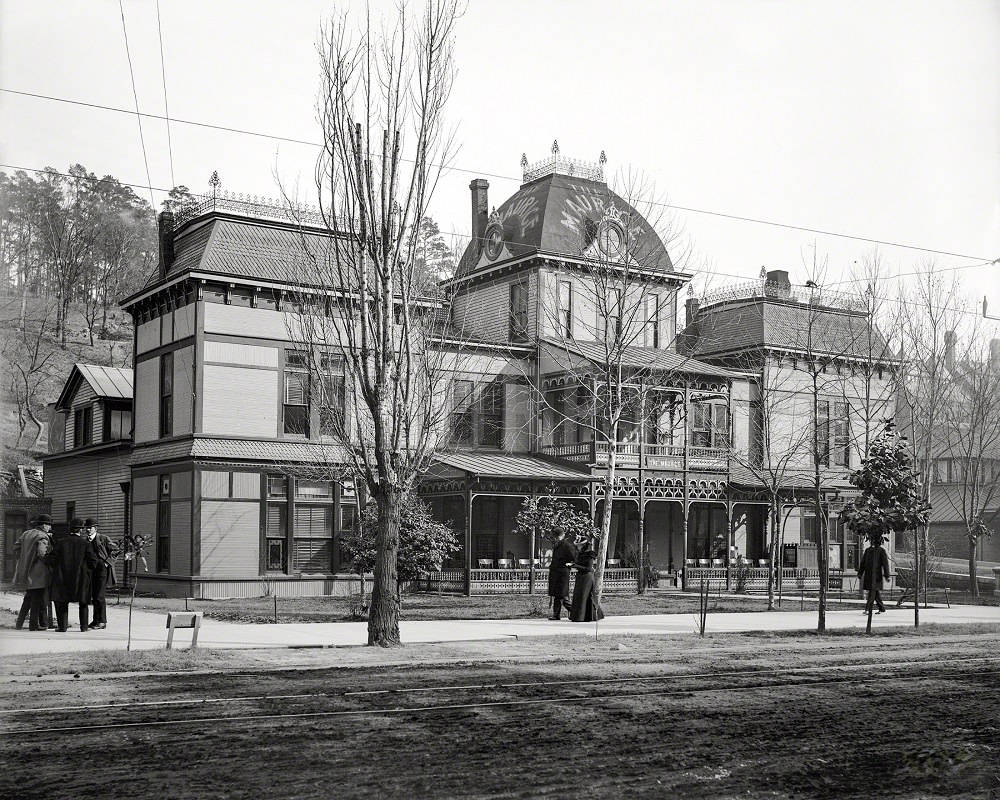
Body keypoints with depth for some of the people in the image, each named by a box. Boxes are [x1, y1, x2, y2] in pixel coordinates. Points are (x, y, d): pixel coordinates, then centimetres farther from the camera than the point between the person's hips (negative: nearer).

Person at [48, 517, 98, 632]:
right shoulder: (85, 544, -4)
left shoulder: (60, 542, -1)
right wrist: (87, 571, 10)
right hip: (81, 578, 0)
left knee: (62, 602, 9)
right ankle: (84, 626, 13)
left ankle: (62, 626, 5)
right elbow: (93, 561, -6)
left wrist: (57, 569, 12)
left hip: (62, 577, 0)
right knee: (83, 603, 12)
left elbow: (52, 559, -3)